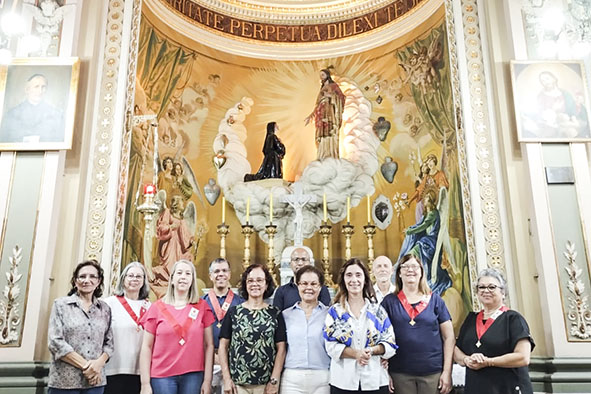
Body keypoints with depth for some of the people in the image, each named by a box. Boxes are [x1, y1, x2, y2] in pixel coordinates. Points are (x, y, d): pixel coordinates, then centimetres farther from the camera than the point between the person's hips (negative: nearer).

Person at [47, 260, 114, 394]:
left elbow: (109, 343, 9)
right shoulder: (61, 304, 1)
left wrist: (99, 363, -11)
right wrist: (85, 365, -12)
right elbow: (55, 342, -7)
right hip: (64, 381, -2)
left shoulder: (105, 309, 8)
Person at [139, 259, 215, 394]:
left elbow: (209, 345, 2)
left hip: (193, 376, 1)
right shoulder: (157, 307, 2)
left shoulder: (202, 306, 3)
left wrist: (207, 380, -2)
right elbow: (147, 347, 2)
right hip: (162, 377, 0)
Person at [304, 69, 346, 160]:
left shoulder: (333, 85, 5)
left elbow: (341, 96, -7)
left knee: (330, 134, -13)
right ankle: (323, 157, 1)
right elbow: (318, 104, 23)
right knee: (322, 136, 1)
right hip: (322, 115, 7)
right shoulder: (322, 88, 24)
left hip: (330, 113, -7)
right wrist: (310, 115, 20)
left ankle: (332, 156, -15)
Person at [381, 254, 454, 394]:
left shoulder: (435, 300, 5)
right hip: (400, 374, 0)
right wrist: (385, 373, -3)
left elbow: (448, 337, 4)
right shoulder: (389, 302, 3)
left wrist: (447, 372, -2)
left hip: (433, 373, 0)